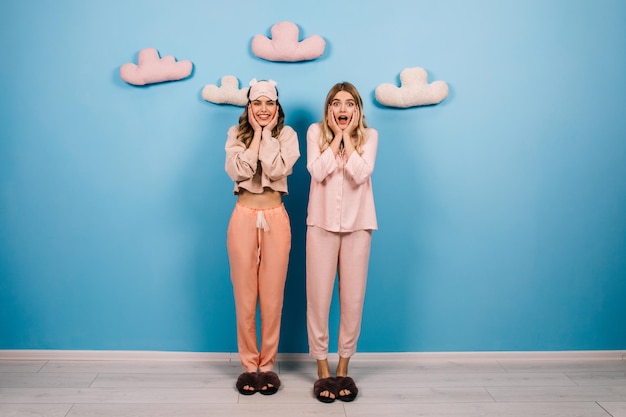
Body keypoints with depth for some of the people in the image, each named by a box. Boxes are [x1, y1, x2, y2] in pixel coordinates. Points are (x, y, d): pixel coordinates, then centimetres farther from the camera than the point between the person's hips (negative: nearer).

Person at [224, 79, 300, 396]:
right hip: (244, 217, 1)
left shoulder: (287, 134, 3)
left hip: (275, 218, 0)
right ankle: (248, 365, 18)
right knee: (244, 297, 4)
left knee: (272, 297, 4)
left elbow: (277, 169, -15)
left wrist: (267, 133, -8)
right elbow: (239, 171, -12)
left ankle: (267, 365, 18)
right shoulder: (236, 134, 6)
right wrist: (256, 132, -7)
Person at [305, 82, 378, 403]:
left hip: (357, 225, 1)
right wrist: (337, 135, -7)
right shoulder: (315, 132, 4)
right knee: (319, 297, 1)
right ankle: (323, 370, 15)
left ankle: (343, 369, 19)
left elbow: (360, 174, -12)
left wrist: (347, 136, -7)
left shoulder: (369, 135, 4)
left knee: (353, 298, 4)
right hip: (322, 223, 0)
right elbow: (317, 172, -12)